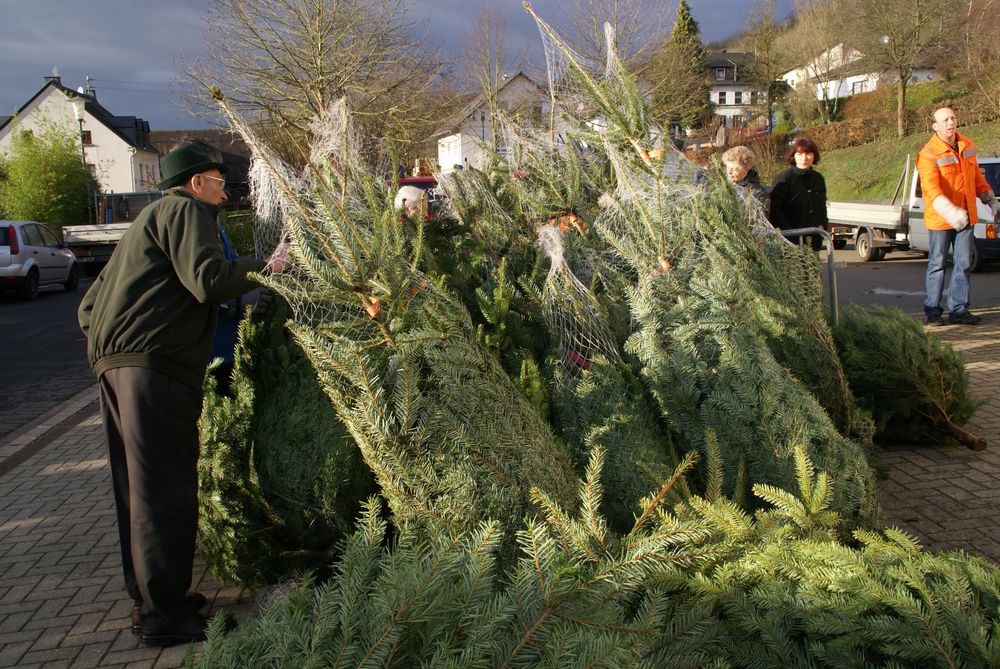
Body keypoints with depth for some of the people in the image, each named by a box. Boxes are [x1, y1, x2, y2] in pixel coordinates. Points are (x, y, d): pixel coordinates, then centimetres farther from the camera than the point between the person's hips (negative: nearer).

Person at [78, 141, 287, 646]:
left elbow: (90, 305, 28)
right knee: (164, 490, -7)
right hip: (155, 366, -10)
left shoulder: (151, 218, 29)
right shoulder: (184, 210, 0)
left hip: (114, 364, 10)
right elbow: (208, 279, -16)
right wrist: (265, 266, -4)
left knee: (140, 488, 14)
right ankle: (162, 613, -2)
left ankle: (150, 599, 24)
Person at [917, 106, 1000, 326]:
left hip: (966, 217, 6)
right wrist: (949, 211, -44)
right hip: (939, 219, -6)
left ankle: (958, 309, 16)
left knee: (964, 264, 8)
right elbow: (930, 187, -30)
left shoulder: (967, 145, 7)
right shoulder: (928, 155, -16)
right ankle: (933, 310, 10)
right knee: (937, 265, 2)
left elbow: (976, 176, 19)